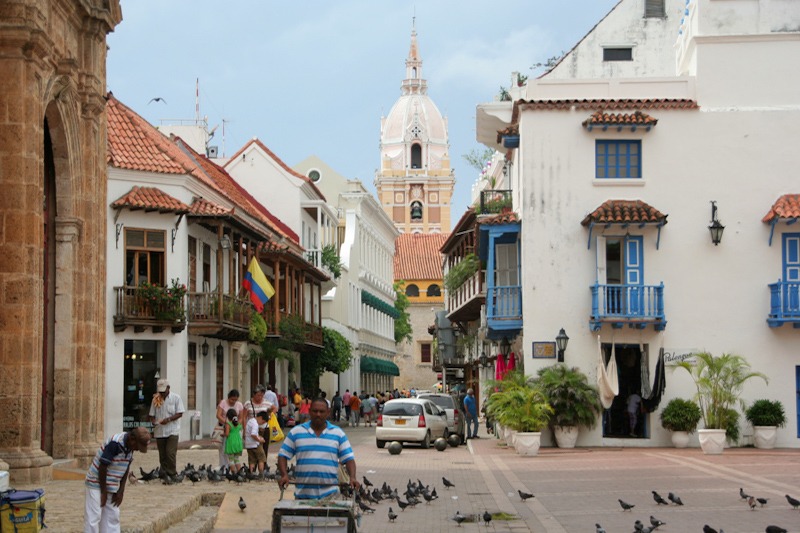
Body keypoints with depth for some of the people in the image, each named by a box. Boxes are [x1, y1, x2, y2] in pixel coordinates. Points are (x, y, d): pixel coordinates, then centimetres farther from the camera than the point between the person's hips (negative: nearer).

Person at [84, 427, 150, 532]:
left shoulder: (130, 446, -3)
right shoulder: (115, 443, -27)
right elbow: (102, 467, -23)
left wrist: (121, 491, 4)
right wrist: (103, 492, -15)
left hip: (112, 486, 8)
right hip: (96, 483, -8)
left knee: (113, 516, 9)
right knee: (93, 516, -7)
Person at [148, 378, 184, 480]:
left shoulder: (175, 398, 0)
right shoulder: (156, 399, 9)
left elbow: (179, 413, -5)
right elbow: (152, 414, 11)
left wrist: (168, 419, -18)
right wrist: (153, 422, -11)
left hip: (172, 431, -4)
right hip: (159, 431, 4)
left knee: (170, 453, -13)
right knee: (162, 455, 7)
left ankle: (172, 474, -5)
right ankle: (164, 474, 14)